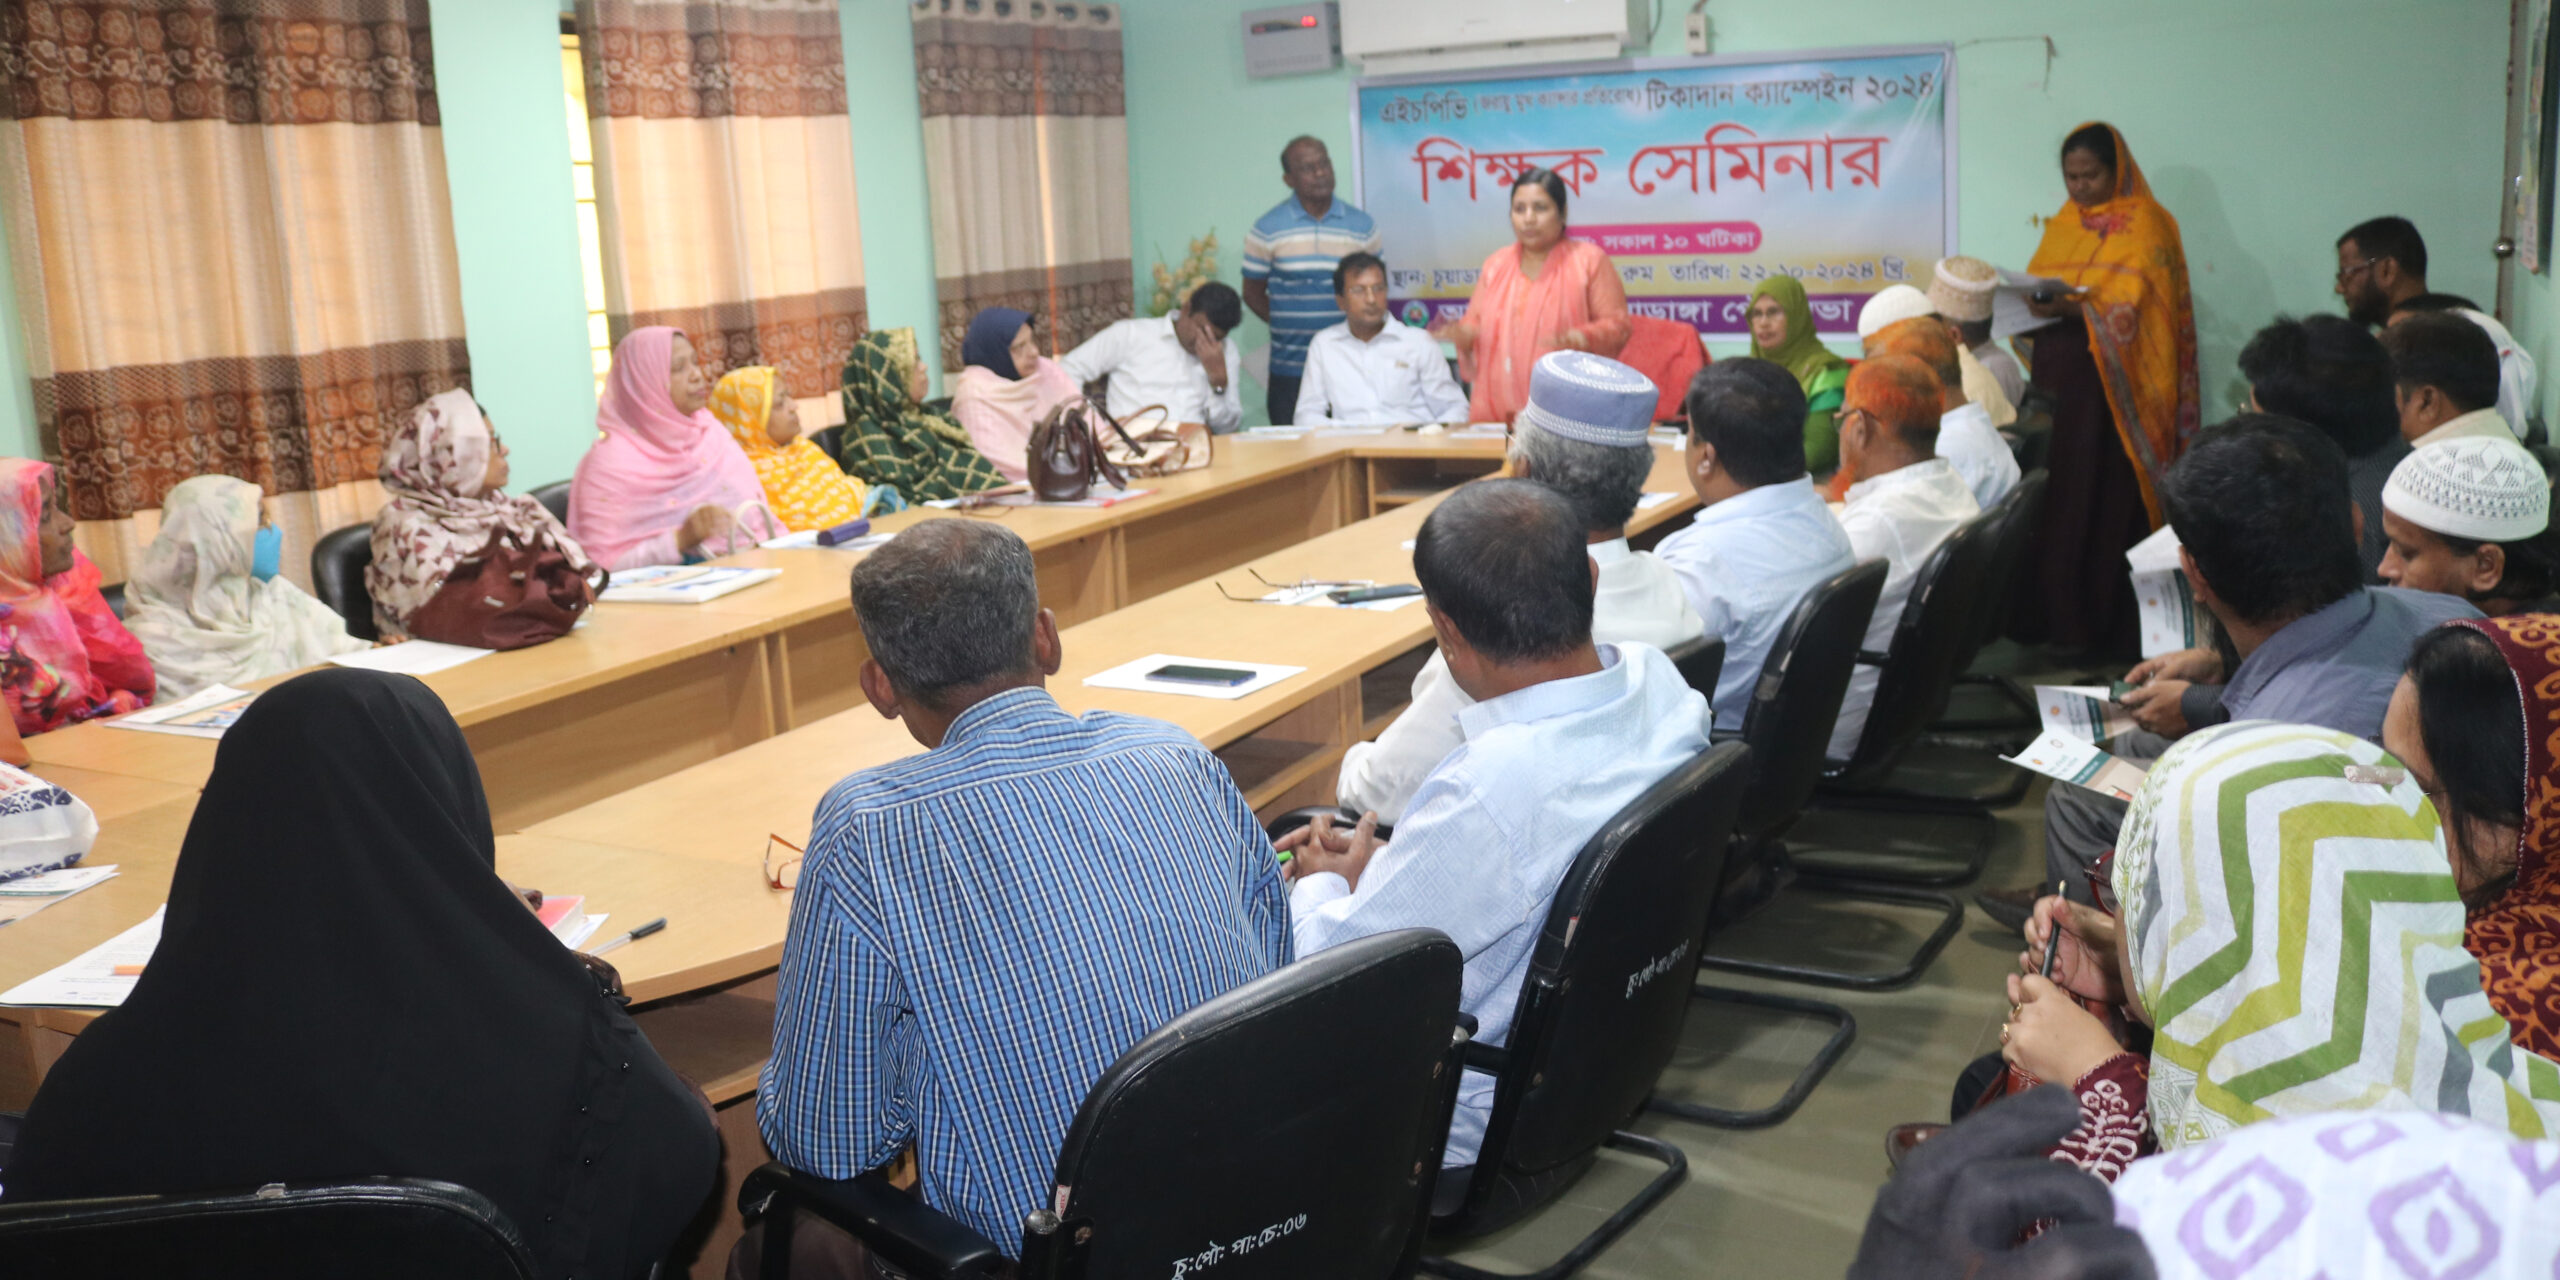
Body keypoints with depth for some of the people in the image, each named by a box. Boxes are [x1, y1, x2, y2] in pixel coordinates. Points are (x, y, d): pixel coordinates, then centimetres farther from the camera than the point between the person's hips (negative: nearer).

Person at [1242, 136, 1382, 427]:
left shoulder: (1362, 226, 5)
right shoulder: (1267, 229, 1)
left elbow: (1378, 287, 14)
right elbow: (1253, 292, 7)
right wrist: (1288, 326, -1)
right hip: (1290, 371, -1)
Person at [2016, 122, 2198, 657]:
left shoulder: (2143, 222, -1)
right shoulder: (2064, 223, 20)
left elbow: (2132, 303, -13)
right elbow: (2037, 285, 21)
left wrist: (2073, 307, -28)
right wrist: (2030, 303, -2)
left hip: (2111, 387, -6)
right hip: (2058, 377, 6)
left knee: (2102, 502, -8)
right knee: (2052, 500, 1)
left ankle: (2104, 627, -4)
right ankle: (2047, 618, 5)